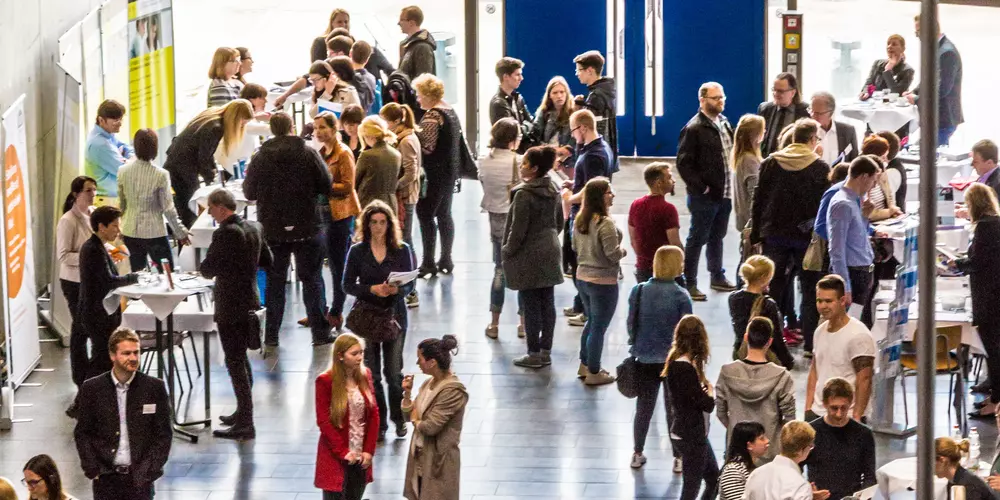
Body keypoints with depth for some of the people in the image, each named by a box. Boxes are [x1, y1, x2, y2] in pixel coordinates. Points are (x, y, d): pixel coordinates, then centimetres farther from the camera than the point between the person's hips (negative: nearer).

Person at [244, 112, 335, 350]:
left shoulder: (260, 158, -5)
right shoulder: (308, 154, -8)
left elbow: (249, 193, 2)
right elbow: (327, 188, -7)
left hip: (272, 231, 1)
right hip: (307, 229, -1)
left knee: (274, 282, 10)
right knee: (312, 280, 9)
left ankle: (271, 338, 10)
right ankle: (320, 333, 11)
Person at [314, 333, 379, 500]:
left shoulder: (365, 375, 3)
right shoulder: (325, 381, -12)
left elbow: (374, 413, 5)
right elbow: (323, 421, -12)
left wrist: (369, 450, -2)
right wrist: (343, 452, -14)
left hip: (361, 455, 4)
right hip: (335, 457, -4)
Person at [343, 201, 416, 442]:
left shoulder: (402, 250, 0)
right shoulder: (357, 251, -1)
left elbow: (409, 284, -1)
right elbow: (348, 285, -3)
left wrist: (397, 289, -23)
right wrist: (373, 289, -18)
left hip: (394, 315, 0)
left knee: (394, 371, 3)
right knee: (371, 373, 5)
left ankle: (399, 417, 24)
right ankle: (378, 423, 15)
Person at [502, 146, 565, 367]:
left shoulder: (524, 194, -18)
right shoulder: (552, 191, 6)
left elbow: (518, 230, -17)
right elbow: (559, 222, 15)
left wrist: (507, 252, -5)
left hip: (528, 257, -8)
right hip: (550, 254, 8)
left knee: (530, 306, -1)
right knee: (547, 303, 10)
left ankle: (534, 354, 4)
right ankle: (546, 351, 17)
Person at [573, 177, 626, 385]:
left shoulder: (579, 220, 2)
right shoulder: (606, 223, -24)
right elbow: (613, 254, -23)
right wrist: (623, 251, -3)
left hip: (582, 277, 8)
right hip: (603, 282, -8)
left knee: (591, 322, 23)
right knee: (599, 327, 4)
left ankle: (585, 365, 34)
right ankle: (593, 373, 13)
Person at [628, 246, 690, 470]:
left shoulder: (638, 291, -6)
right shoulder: (680, 296, -16)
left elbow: (631, 324, 2)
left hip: (644, 360, 3)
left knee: (643, 408, 17)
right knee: (674, 409, 10)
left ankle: (637, 454, 25)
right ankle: (678, 458, 15)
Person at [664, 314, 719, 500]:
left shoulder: (678, 362, 4)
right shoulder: (685, 368, -26)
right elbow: (707, 404, -22)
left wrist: (704, 390, -9)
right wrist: (711, 391, -2)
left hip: (692, 433, 10)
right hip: (690, 436, -10)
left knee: (714, 479, 19)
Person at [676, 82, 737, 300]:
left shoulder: (724, 123, 11)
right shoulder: (694, 128, -14)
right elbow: (683, 163, -16)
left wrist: (731, 184, 10)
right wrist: (700, 187, -17)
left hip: (725, 192, 7)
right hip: (705, 196, -7)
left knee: (717, 237, 19)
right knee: (697, 239, 0)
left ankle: (717, 276, 31)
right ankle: (689, 284, 7)